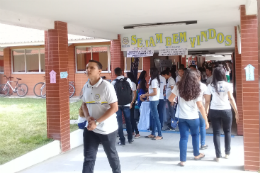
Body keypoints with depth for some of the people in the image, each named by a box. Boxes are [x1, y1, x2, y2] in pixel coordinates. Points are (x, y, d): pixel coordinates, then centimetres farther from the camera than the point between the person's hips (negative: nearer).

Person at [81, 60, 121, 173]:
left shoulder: (106, 86, -18)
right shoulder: (86, 87, 2)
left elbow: (114, 108, -19)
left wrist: (97, 122, -23)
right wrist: (87, 117, -7)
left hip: (107, 129, -5)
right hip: (91, 128, 5)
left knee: (111, 155, 16)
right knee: (88, 157, 7)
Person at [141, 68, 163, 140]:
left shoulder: (153, 81, -18)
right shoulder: (156, 80, 11)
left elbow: (155, 93, -21)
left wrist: (146, 95, -12)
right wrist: (146, 94, 12)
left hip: (153, 101, -10)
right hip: (154, 100, 10)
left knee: (156, 117, -5)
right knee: (154, 117, 13)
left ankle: (160, 135, -1)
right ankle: (153, 134, 22)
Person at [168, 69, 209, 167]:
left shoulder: (179, 87, -5)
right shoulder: (196, 89, -9)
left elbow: (170, 99, -4)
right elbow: (200, 106, -11)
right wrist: (206, 120, -6)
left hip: (182, 117, 1)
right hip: (193, 117, -1)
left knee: (184, 138, 4)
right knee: (195, 135, 21)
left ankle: (182, 160, 4)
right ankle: (196, 154, 38)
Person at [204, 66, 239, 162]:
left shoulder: (210, 86, 2)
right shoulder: (227, 85, -4)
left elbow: (207, 101, 2)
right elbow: (231, 99, -11)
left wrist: (205, 112, 10)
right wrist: (236, 112, -9)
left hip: (214, 111, 1)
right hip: (226, 110, -1)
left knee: (216, 132, 7)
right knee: (227, 131, 18)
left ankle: (218, 155, 8)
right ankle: (227, 153, 25)